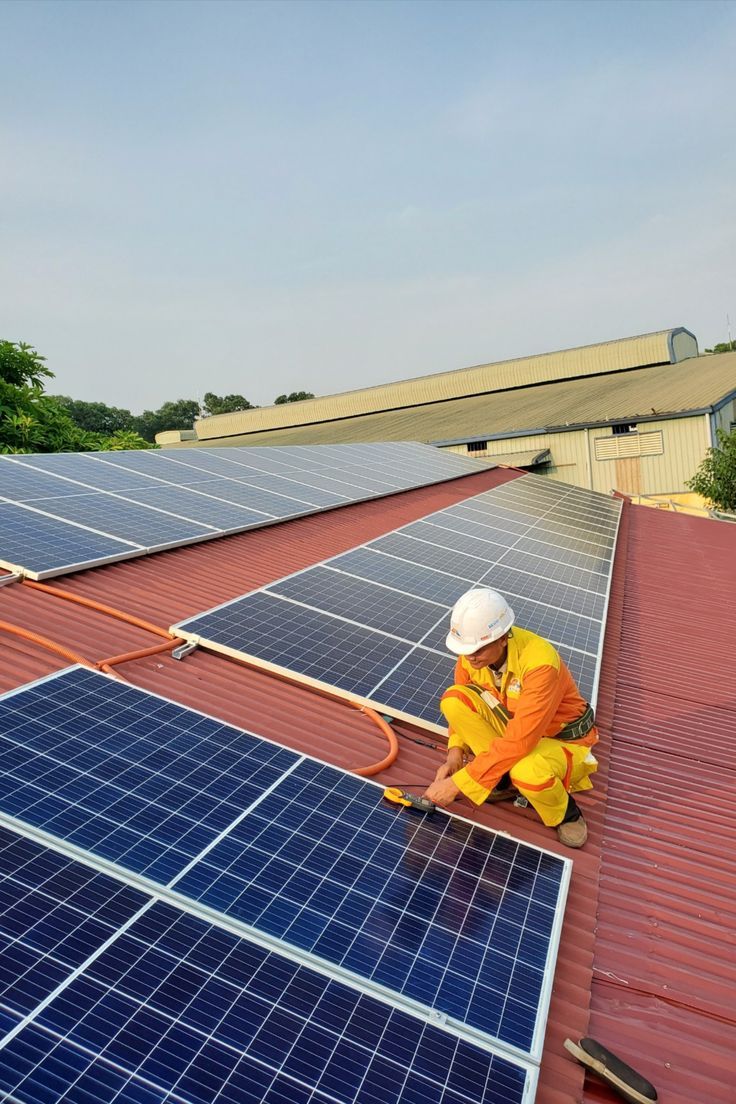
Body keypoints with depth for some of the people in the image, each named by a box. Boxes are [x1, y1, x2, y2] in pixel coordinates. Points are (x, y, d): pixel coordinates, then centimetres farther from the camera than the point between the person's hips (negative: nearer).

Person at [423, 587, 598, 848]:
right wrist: (454, 755, -15)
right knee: (453, 699, -19)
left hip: (562, 739, -5)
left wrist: (458, 783, -34)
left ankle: (565, 813, -3)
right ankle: (505, 779, -3)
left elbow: (518, 741, -37)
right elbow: (461, 707, 0)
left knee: (528, 771, -40)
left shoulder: (540, 662, -36)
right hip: (514, 725, 6)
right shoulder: (473, 648, -16)